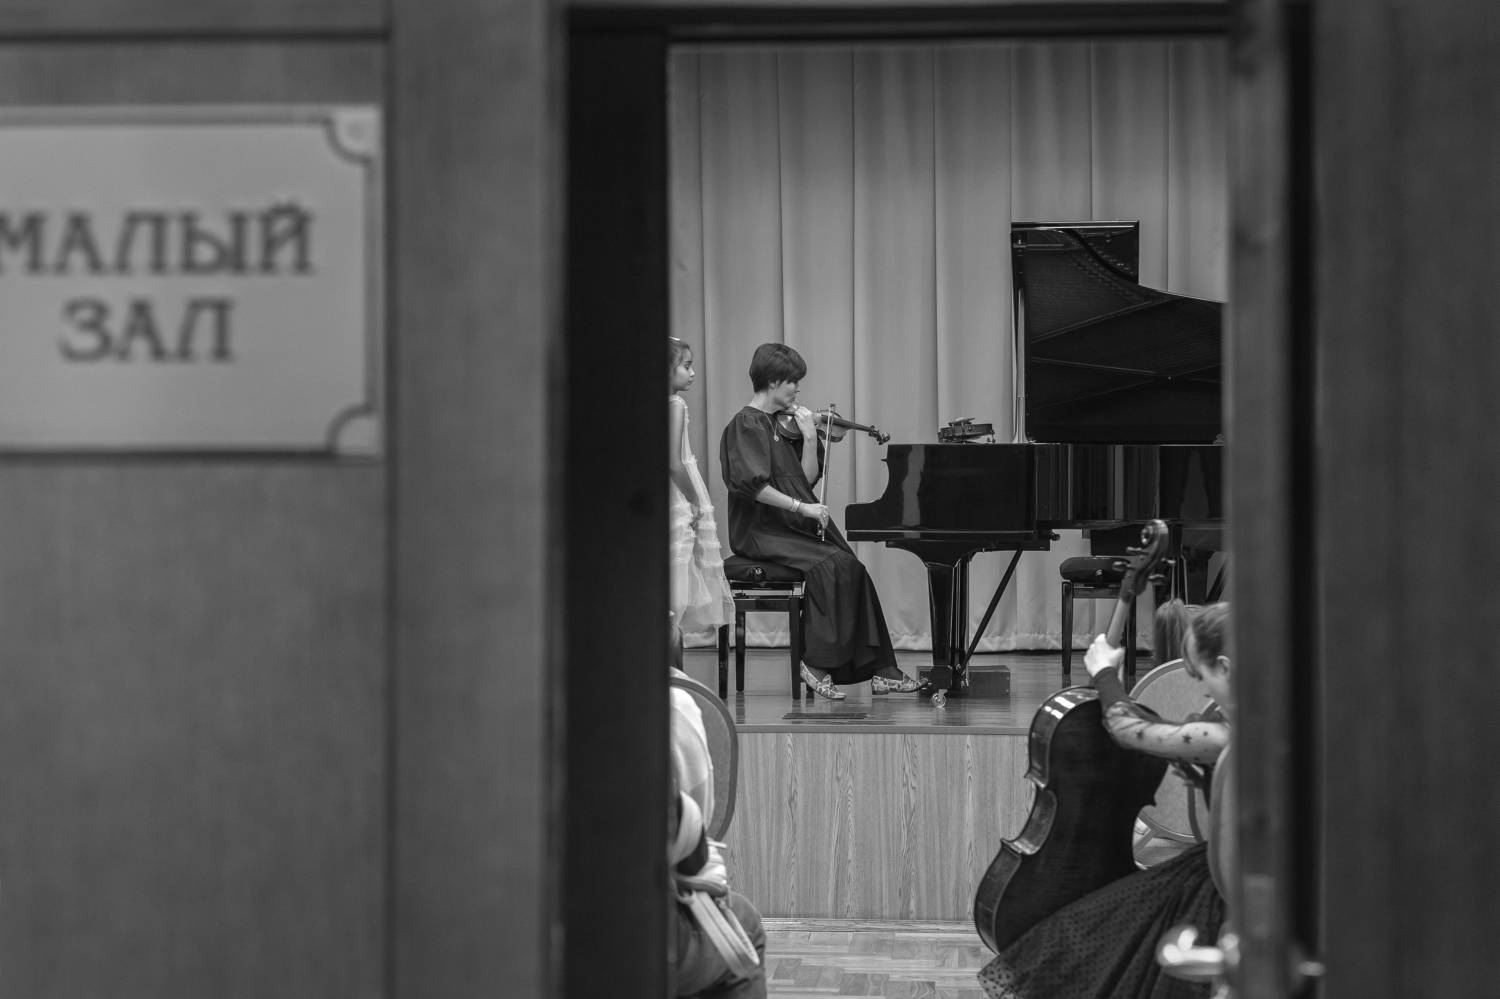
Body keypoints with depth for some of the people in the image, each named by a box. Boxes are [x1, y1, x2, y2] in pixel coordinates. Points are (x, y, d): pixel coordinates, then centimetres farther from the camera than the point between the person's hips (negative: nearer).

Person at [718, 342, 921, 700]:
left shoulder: (780, 425, 16)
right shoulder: (746, 426, -9)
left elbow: (807, 479, 12)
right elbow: (752, 485, -22)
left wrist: (810, 438, 0)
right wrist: (801, 507, -24)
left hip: (794, 528, 8)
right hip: (762, 532, -8)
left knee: (853, 570, -10)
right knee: (830, 564, -27)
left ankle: (880, 670, -9)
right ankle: (817, 663, -20)